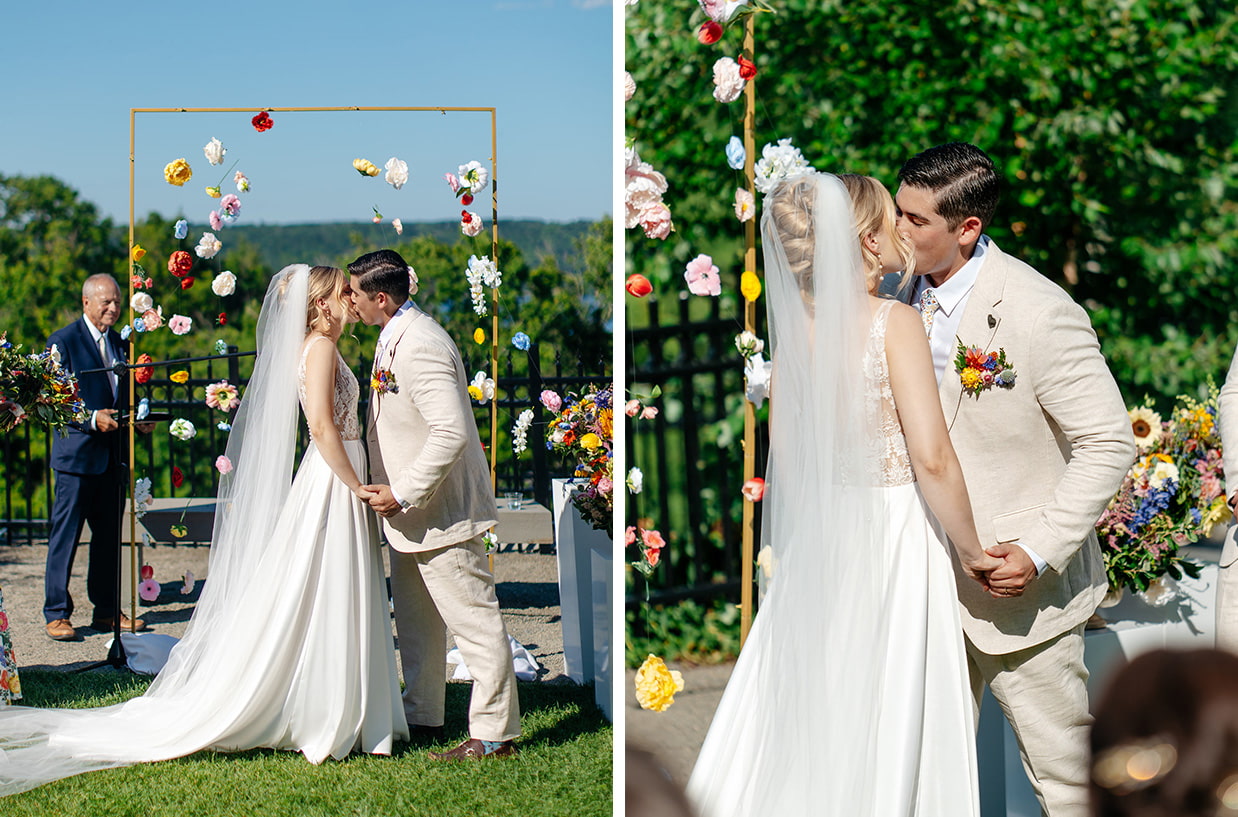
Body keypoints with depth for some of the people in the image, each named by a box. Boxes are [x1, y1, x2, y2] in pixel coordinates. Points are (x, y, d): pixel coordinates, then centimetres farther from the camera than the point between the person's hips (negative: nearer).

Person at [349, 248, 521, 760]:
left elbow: (451, 433, -30)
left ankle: (495, 733, 3)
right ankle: (422, 718, 32)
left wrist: (403, 494, -25)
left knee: (474, 621, -3)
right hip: (412, 515, 11)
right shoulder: (395, 338, 10)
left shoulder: (419, 346, -23)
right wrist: (395, 492, 19)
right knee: (416, 622, 20)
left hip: (441, 512, -11)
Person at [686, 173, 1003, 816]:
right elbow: (932, 458, -18)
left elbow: (784, 459, 9)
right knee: (881, 727, 2)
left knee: (802, 719, 12)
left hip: (816, 542, 6)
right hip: (893, 535, -6)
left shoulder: (794, 330, 4)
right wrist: (969, 550, -7)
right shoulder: (894, 322, -13)